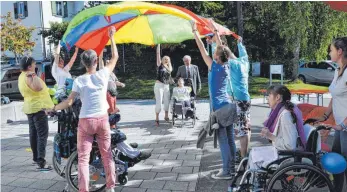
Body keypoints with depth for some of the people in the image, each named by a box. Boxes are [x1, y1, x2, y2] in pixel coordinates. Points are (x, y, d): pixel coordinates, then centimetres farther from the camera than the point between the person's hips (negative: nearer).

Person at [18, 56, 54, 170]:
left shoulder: (22, 76, 12)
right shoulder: (29, 77, -20)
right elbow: (39, 87, -37)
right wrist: (33, 75, -31)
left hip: (30, 108, 10)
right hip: (38, 107, -10)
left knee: (34, 134, 16)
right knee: (42, 134, -11)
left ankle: (35, 158, 25)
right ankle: (41, 161, -15)